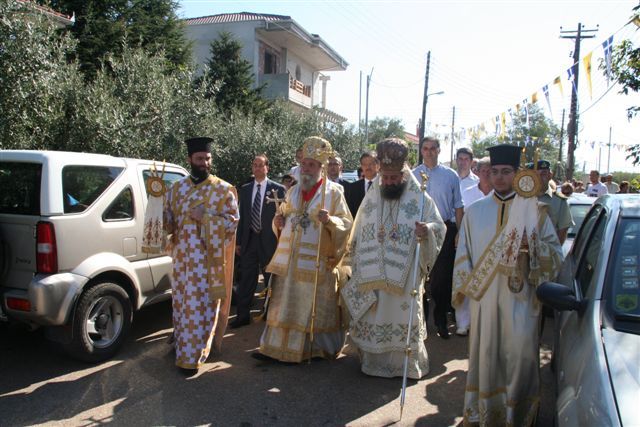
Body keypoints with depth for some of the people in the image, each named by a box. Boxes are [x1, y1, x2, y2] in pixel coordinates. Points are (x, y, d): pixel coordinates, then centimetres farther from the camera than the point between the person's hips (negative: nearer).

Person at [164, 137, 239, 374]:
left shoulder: (223, 189, -3)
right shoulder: (176, 189, 8)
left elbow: (232, 222, -7)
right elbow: (167, 222, 9)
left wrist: (205, 217, -19)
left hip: (209, 258, -4)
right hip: (182, 256, 4)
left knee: (203, 306, 2)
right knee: (182, 303, 15)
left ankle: (191, 354, 15)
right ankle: (183, 343, 36)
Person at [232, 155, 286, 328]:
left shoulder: (278, 189, -4)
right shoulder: (244, 189, 8)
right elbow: (242, 217, 10)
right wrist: (238, 241, 7)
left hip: (269, 241, -3)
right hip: (249, 240, 3)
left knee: (271, 280, 10)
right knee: (246, 280, 8)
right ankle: (243, 316, 18)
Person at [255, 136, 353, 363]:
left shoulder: (333, 192, -4)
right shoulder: (293, 191, 13)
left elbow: (347, 224, -6)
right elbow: (284, 219, 21)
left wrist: (329, 220, -25)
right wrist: (279, 222, -1)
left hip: (318, 262, -5)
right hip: (289, 261, 5)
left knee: (315, 308, 5)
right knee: (284, 305, 9)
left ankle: (316, 348, 21)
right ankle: (275, 347, 17)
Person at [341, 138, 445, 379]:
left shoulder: (421, 199, -4)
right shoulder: (371, 198, 6)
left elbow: (439, 229, -4)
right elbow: (358, 235, 13)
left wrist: (427, 232, -26)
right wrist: (354, 266, 14)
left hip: (404, 277, -3)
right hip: (371, 277, 3)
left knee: (402, 320, 5)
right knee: (372, 320, 11)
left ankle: (407, 364, 24)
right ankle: (373, 362, 29)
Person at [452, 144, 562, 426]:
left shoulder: (534, 210, 3)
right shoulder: (475, 211, 8)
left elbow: (555, 253, 2)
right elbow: (463, 254, 10)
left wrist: (532, 247, -17)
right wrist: (464, 287, 1)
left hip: (520, 295, -1)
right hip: (484, 295, 1)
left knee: (520, 353, -1)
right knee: (485, 351, 9)